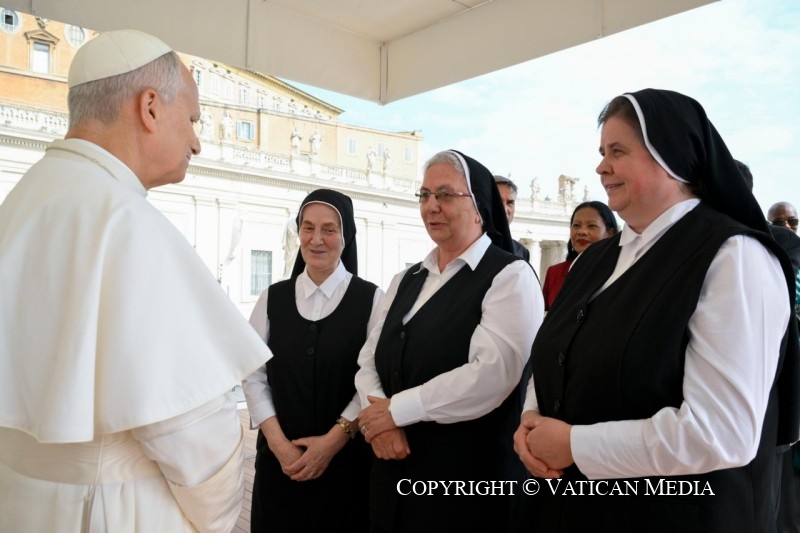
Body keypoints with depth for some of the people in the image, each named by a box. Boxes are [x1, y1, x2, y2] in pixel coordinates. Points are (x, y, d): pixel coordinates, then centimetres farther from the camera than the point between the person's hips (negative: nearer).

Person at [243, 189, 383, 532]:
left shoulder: (371, 299, -5)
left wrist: (335, 439, -14)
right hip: (280, 459, 3)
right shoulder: (272, 299, 4)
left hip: (349, 460, -2)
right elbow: (254, 376, 1)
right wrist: (277, 442, -9)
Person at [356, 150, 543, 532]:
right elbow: (369, 363, 7)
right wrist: (377, 417, -12)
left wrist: (396, 410, -15)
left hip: (468, 482, -6)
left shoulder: (510, 276, -9)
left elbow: (490, 376, -22)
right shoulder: (405, 281, 12)